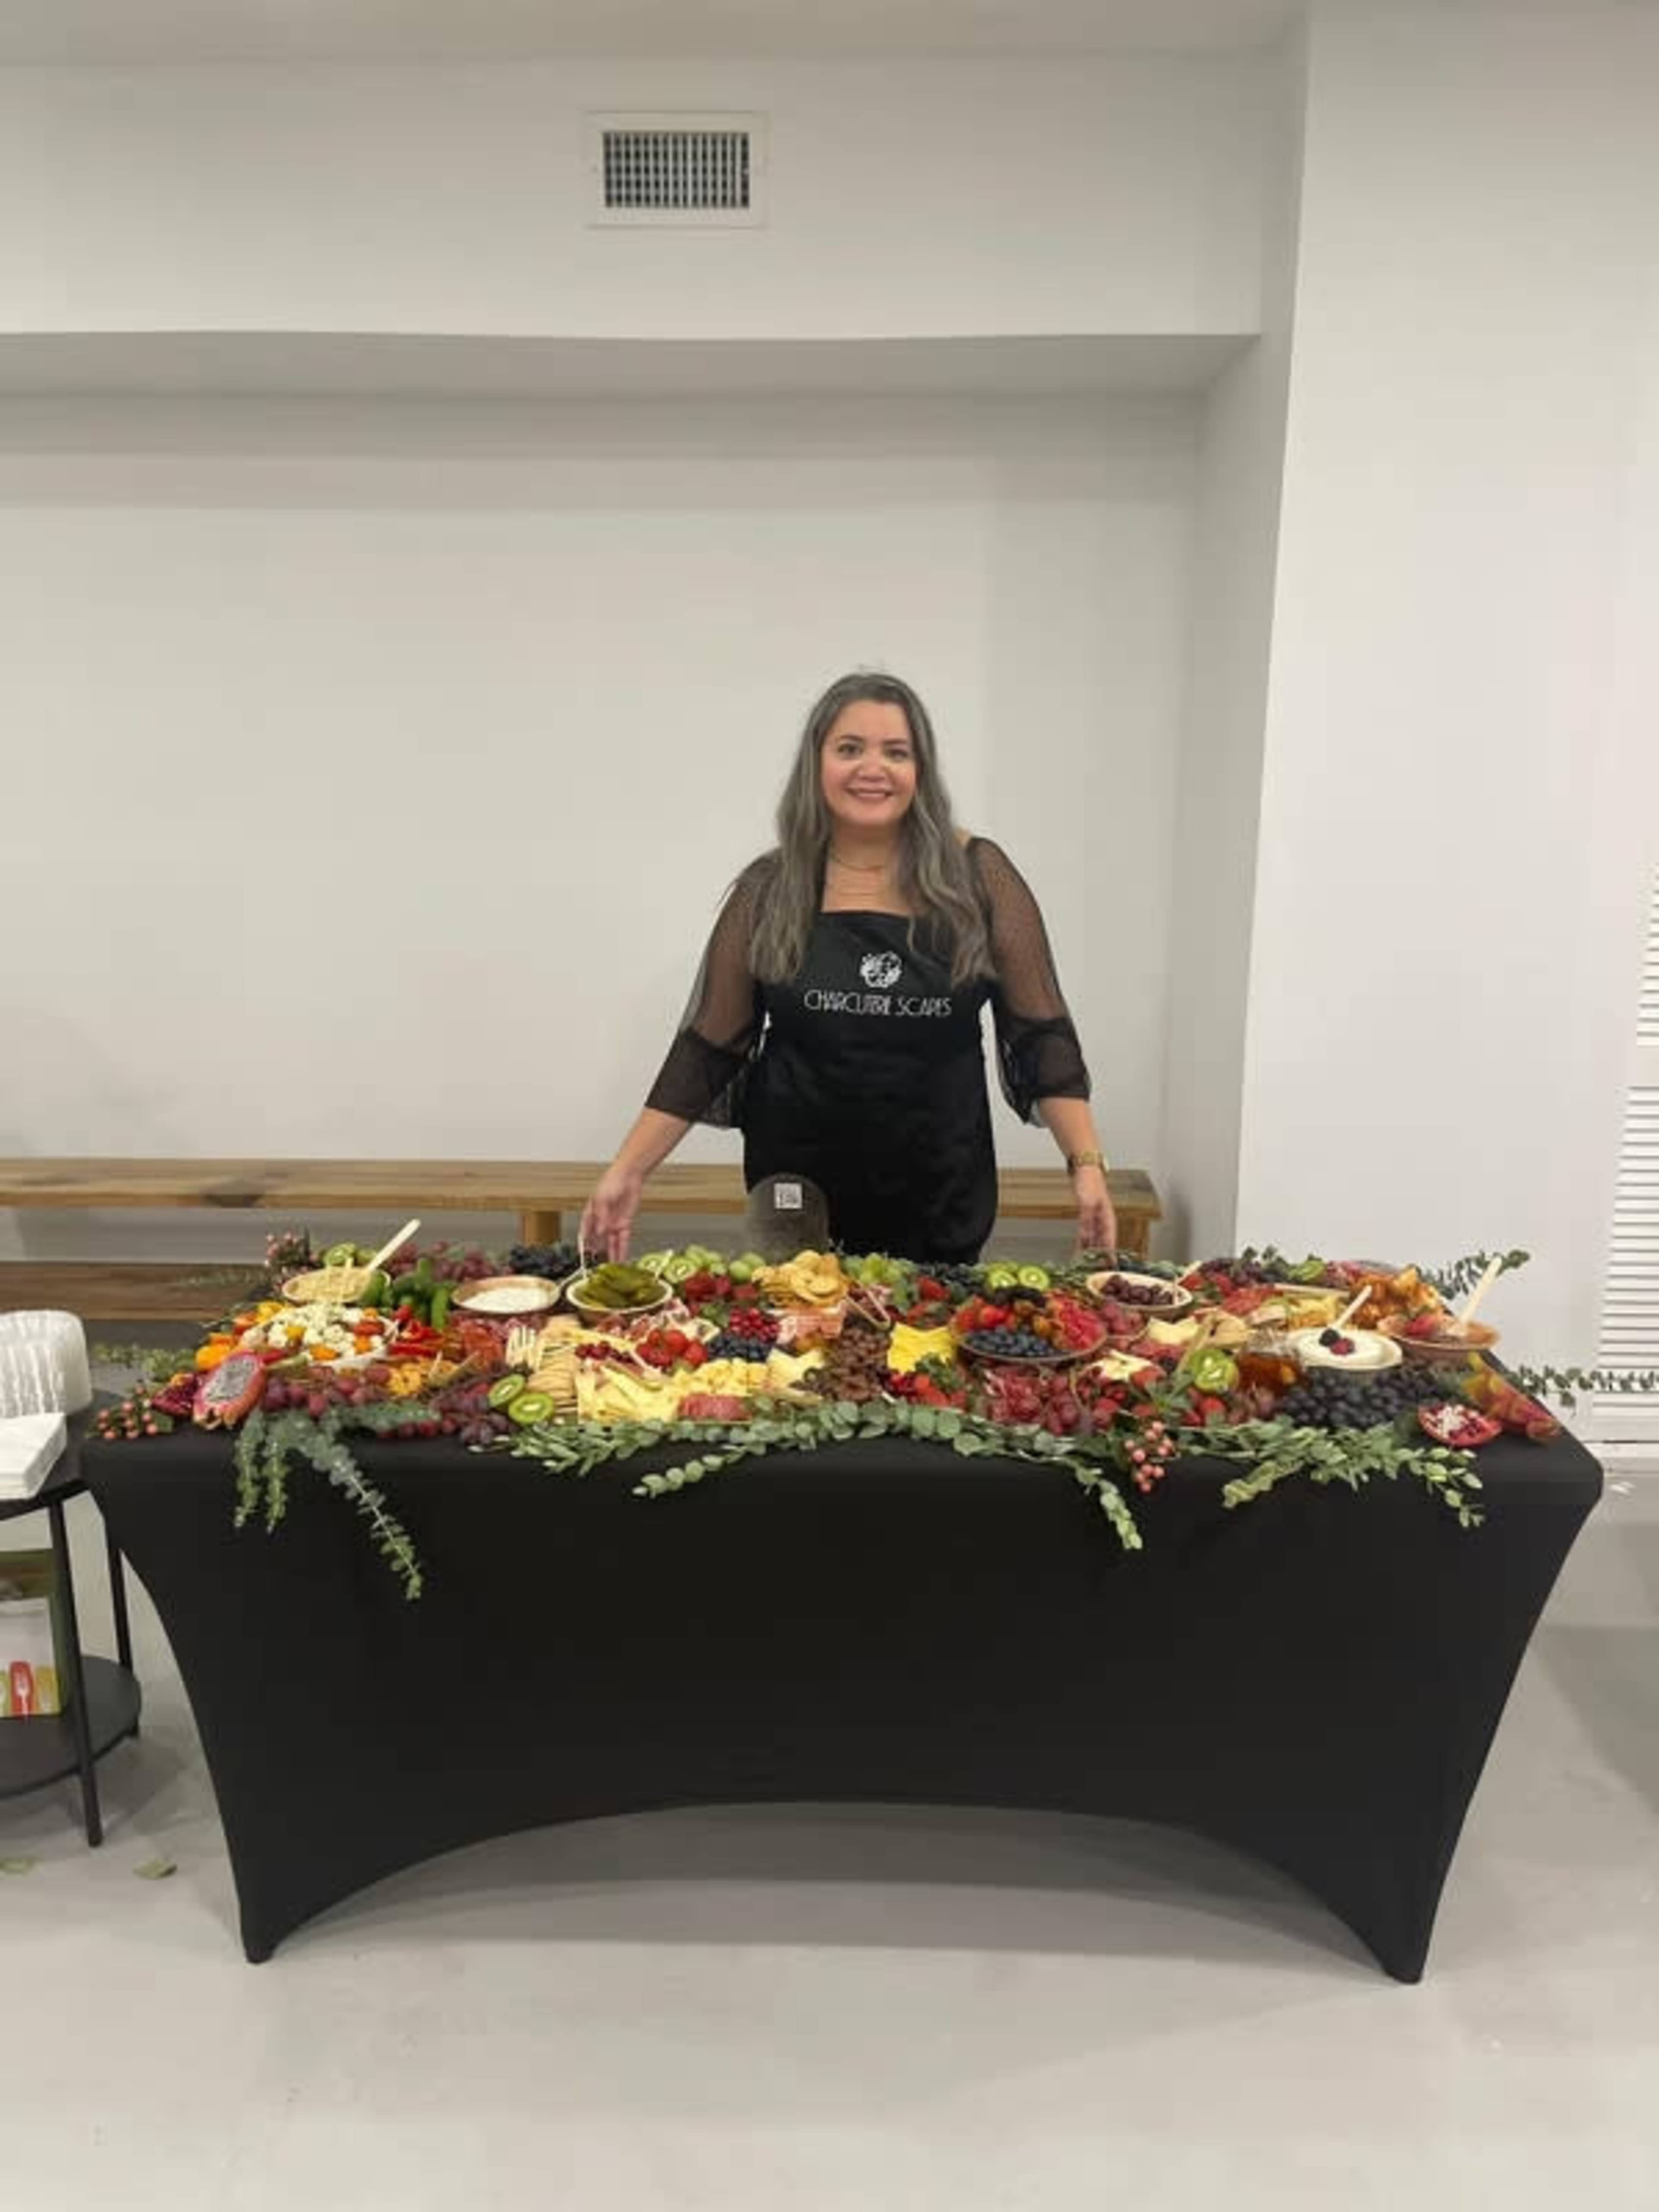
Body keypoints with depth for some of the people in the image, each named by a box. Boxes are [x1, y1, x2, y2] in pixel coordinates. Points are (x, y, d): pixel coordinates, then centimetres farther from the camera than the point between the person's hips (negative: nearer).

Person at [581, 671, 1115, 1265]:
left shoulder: (976, 876, -4)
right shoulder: (768, 890, -1)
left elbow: (1041, 1033, -2)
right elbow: (708, 1049, 1)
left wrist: (1087, 1163, -10)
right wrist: (628, 1171, -5)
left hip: (942, 1199, 0)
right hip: (800, 1199, 1)